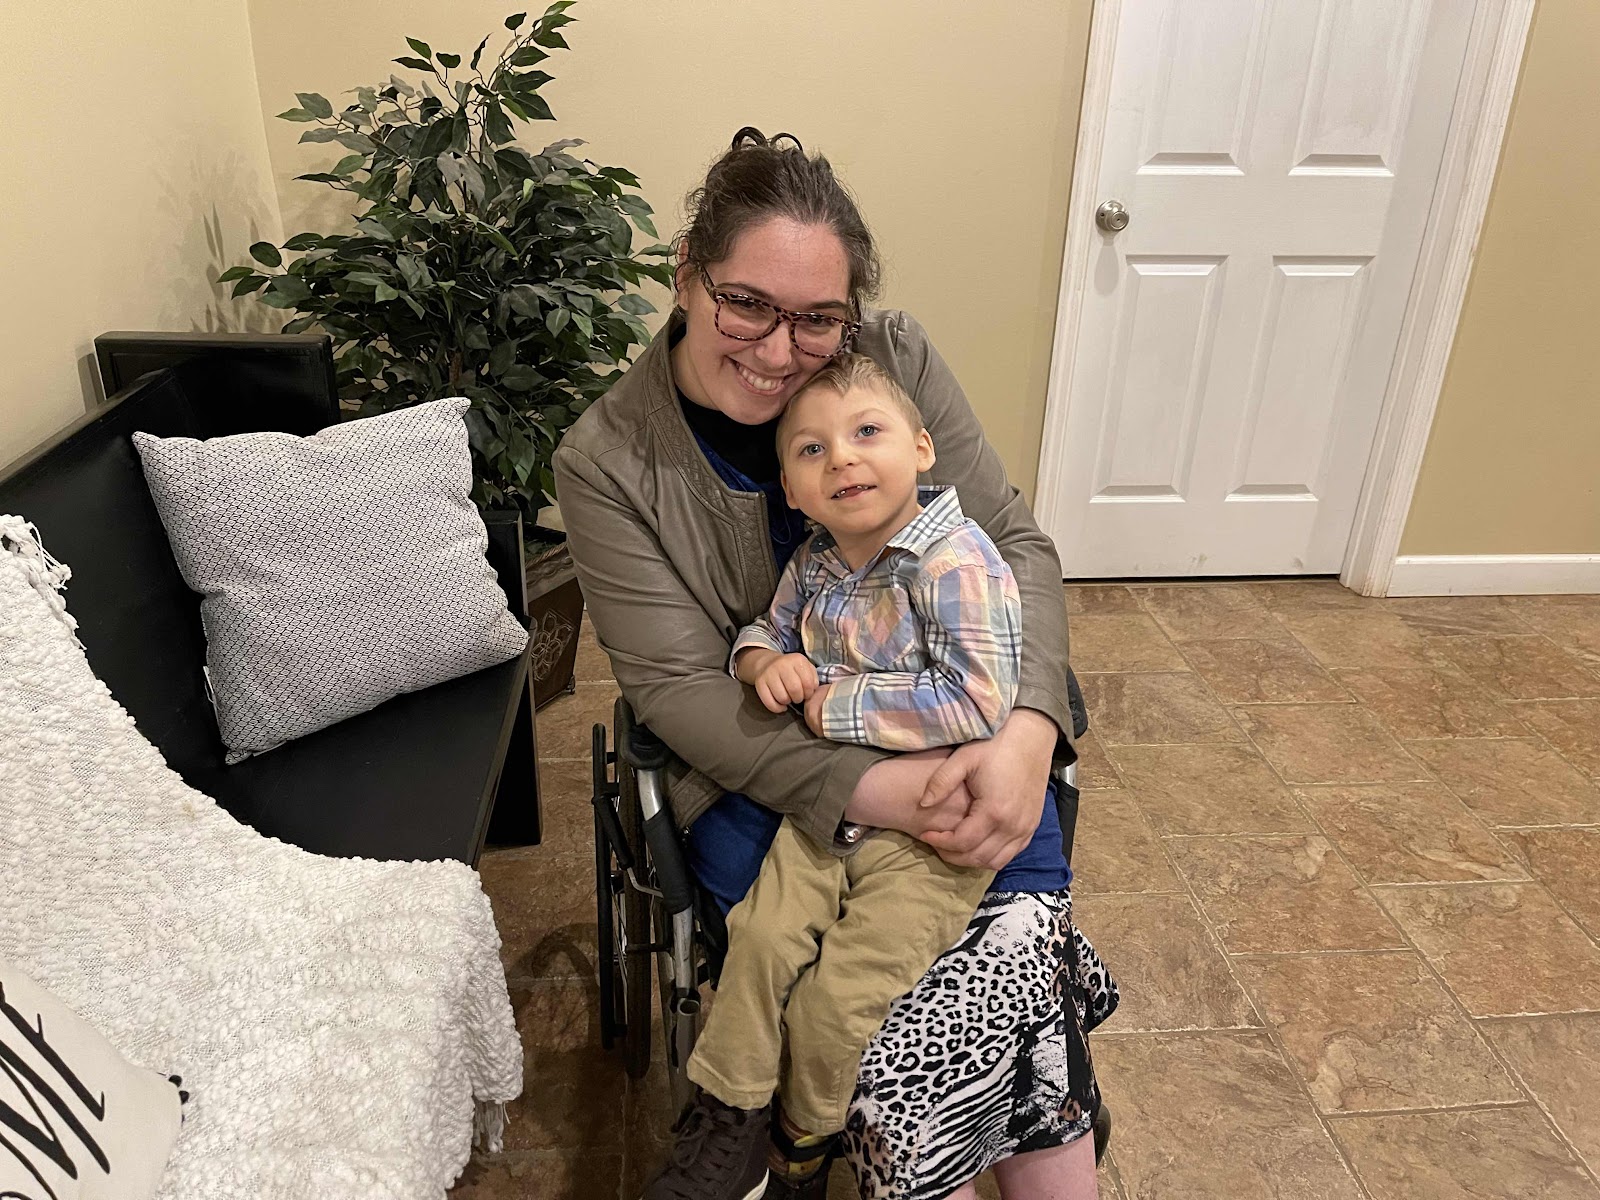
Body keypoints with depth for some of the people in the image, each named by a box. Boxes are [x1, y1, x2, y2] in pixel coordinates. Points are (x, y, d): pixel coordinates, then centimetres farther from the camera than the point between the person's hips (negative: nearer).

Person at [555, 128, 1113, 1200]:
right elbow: (679, 685, -13)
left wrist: (1027, 733, -21)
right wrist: (872, 789, -25)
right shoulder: (605, 460, -10)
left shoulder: (896, 358, -4)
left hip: (955, 746, 3)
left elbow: (1014, 544, -3)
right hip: (761, 778, -2)